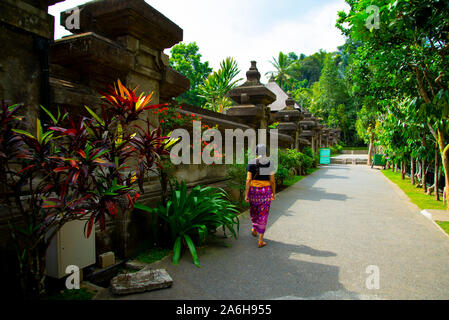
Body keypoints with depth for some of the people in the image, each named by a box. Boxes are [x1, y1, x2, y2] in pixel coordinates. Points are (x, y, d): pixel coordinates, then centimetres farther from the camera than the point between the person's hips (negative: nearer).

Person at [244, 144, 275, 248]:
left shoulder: (251, 163, -7)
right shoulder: (270, 163, -5)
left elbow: (248, 179, -12)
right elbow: (272, 181, -4)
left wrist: (246, 194, -8)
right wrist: (274, 193, 9)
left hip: (253, 190, 1)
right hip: (266, 191, 0)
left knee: (254, 210, 26)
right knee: (263, 215, 5)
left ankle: (254, 229, 45)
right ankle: (260, 240, 5)